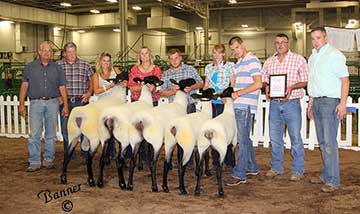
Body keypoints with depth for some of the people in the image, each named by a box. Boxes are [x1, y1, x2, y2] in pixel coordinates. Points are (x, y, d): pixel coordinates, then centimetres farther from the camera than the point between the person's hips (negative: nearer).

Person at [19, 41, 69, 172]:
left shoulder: (57, 68, 10)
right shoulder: (30, 67, 8)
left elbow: (62, 88, 8)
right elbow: (24, 85, 7)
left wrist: (65, 105, 1)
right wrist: (21, 103, -1)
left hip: (52, 102, 1)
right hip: (36, 102, -1)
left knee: (51, 134, 5)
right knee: (34, 134, -4)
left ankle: (49, 160, 15)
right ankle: (34, 162, 1)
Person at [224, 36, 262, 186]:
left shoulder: (252, 60, -8)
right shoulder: (237, 64, 20)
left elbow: (258, 84, -16)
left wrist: (239, 93, -16)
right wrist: (228, 93, 8)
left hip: (245, 106, -9)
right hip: (238, 105, 9)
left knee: (242, 140, -7)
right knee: (244, 138, 16)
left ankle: (239, 175, -4)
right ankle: (252, 168, 28)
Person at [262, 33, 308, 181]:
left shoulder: (299, 59, 1)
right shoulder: (269, 62, 13)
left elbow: (306, 81, -2)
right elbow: (263, 80, 18)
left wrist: (292, 87, -18)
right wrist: (266, 87, -4)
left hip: (292, 103, -4)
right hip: (274, 104, 4)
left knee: (295, 137, -1)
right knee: (275, 137, 9)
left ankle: (298, 170, 10)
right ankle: (276, 167, 23)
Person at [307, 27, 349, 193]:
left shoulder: (334, 55, -7)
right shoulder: (312, 57, 18)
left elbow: (345, 80, -12)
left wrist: (343, 103, -19)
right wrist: (311, 103, 20)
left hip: (330, 101, -8)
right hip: (317, 101, 8)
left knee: (329, 142, -10)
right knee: (322, 142, 12)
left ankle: (333, 181, -5)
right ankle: (325, 175, 21)